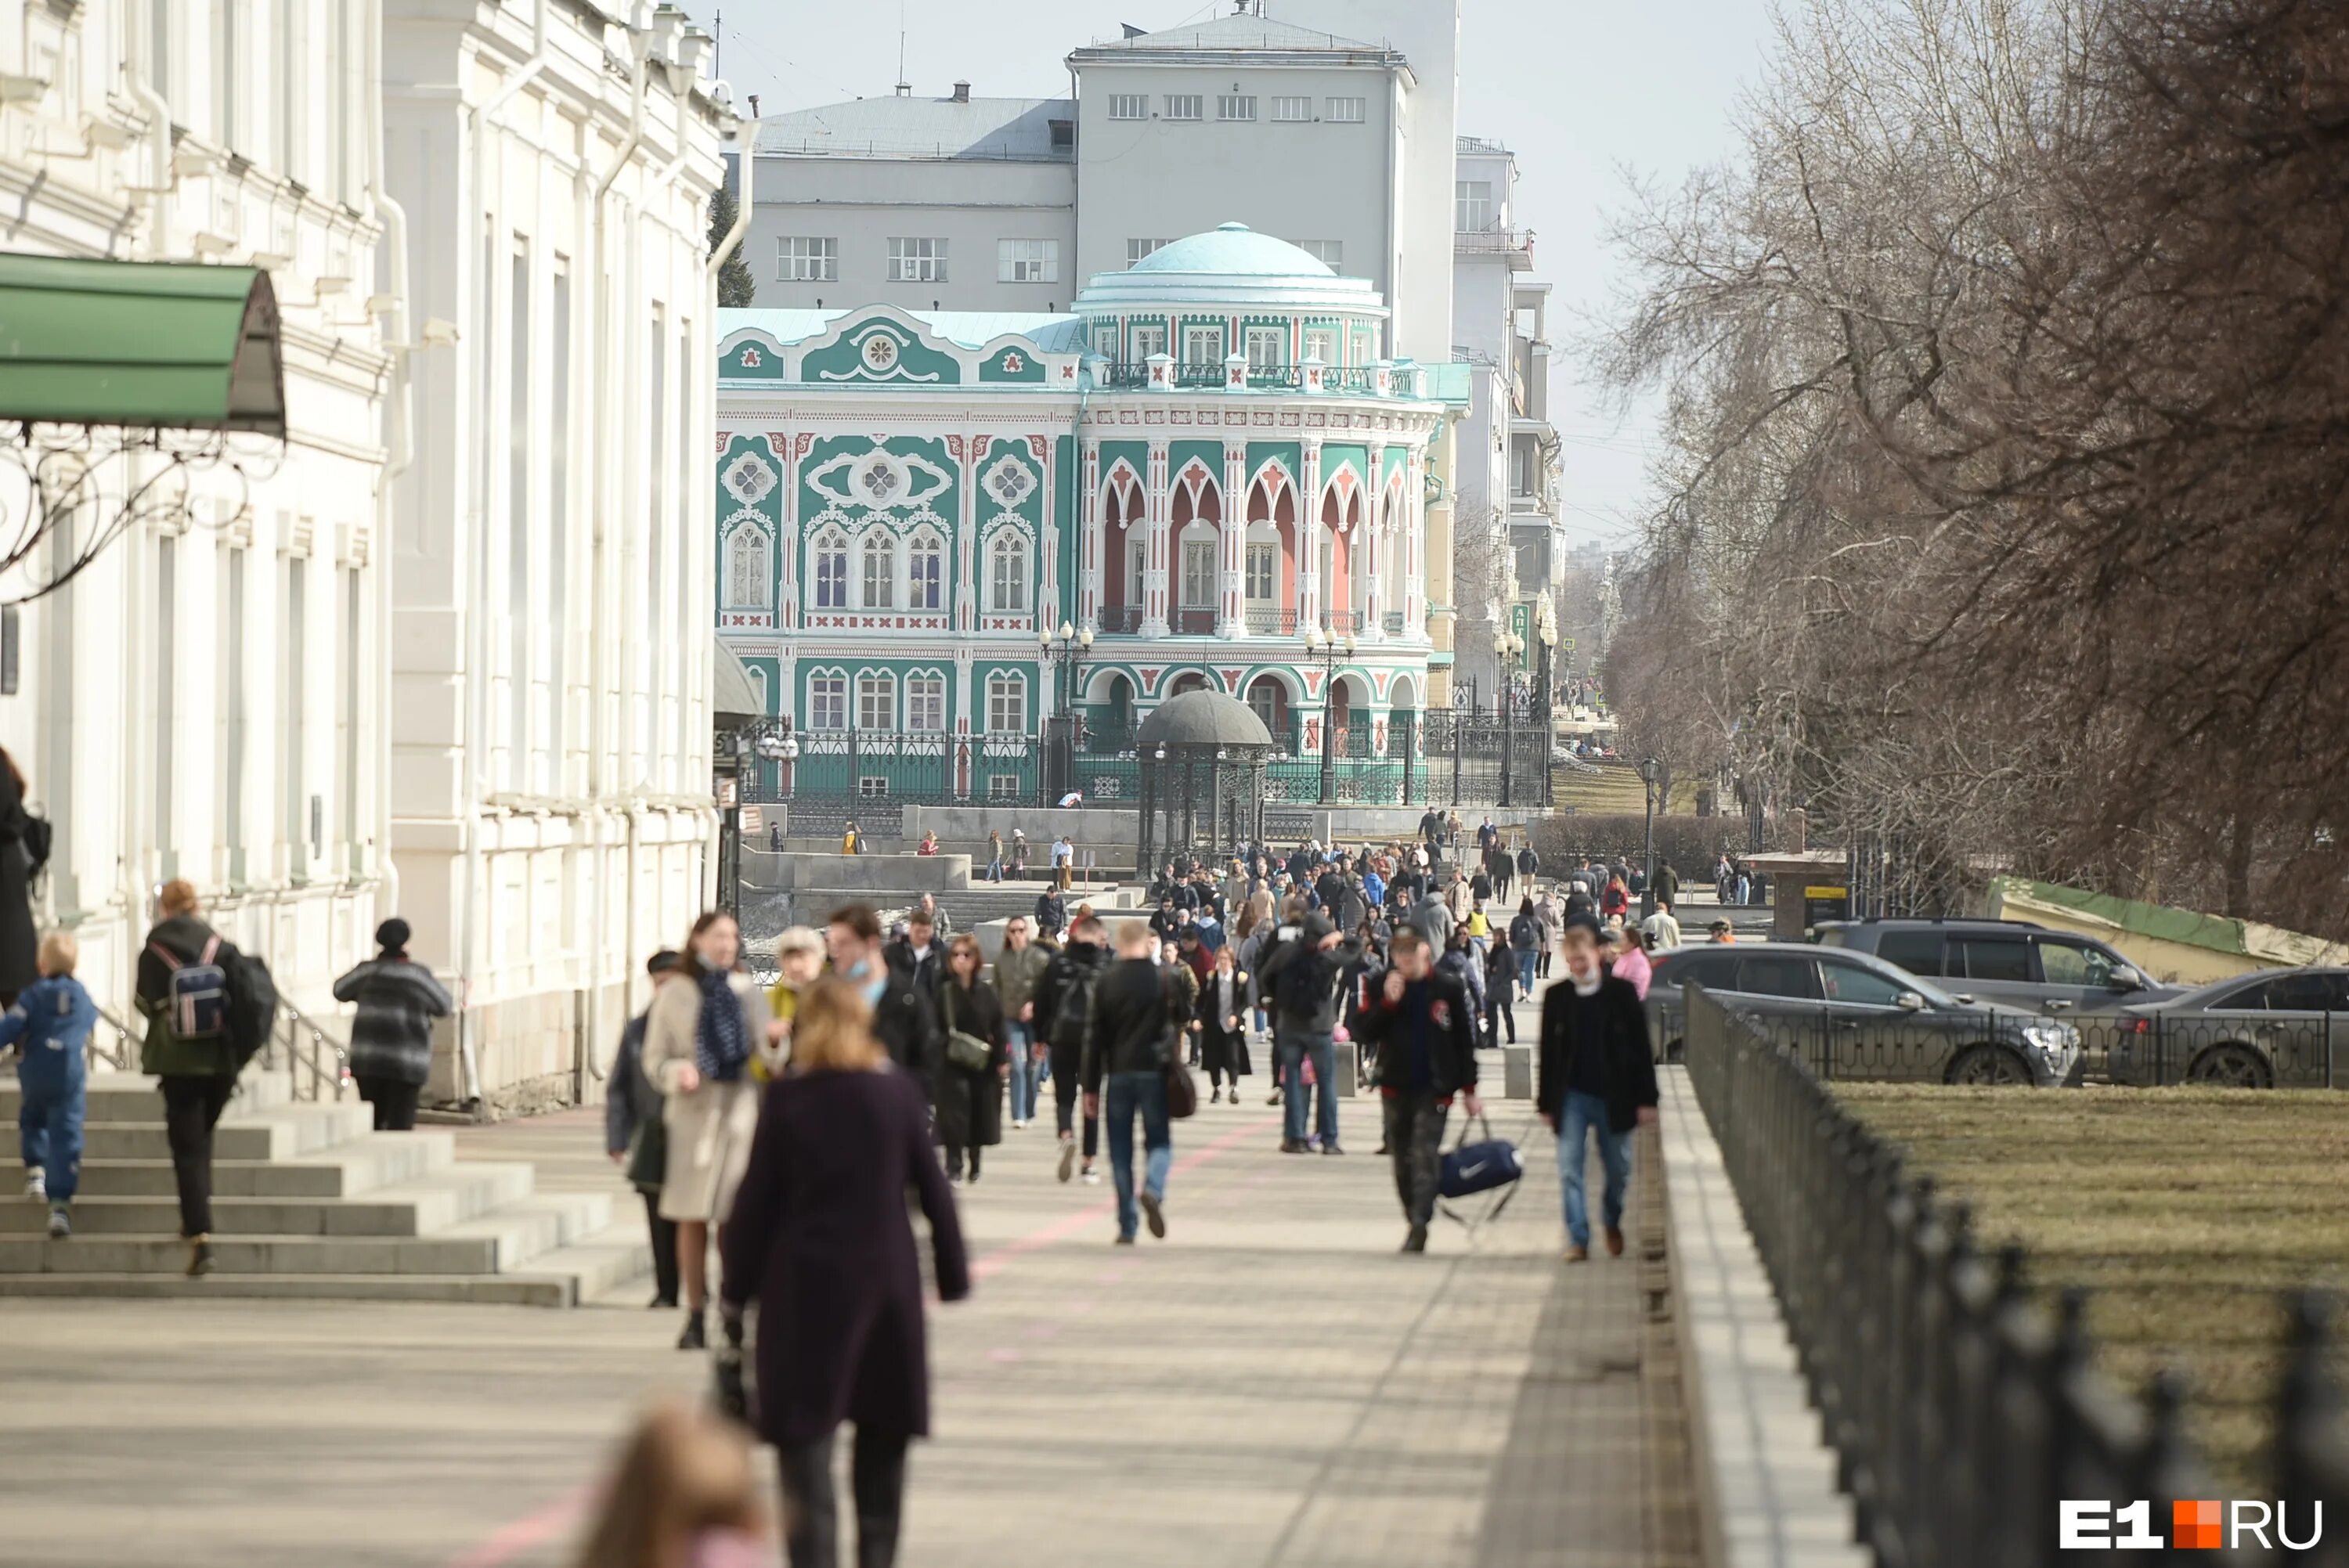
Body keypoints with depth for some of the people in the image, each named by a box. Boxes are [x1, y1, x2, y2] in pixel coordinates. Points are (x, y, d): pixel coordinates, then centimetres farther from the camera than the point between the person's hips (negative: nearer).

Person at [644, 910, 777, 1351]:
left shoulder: (749, 994, 10)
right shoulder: (673, 996, 6)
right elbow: (654, 1060, 7)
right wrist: (678, 1072, -13)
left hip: (742, 1111, 1)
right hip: (692, 1111, -1)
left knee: (735, 1217, -2)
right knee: (692, 1218, 1)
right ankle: (696, 1317, 7)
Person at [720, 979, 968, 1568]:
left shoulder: (786, 1098, -5)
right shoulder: (898, 1093, -1)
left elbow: (756, 1199, -4)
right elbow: (932, 1188, 1)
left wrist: (736, 1292, 2)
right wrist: (953, 1275, 8)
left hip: (803, 1283, -2)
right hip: (886, 1280, 2)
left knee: (806, 1439, -3)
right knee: (882, 1442, 16)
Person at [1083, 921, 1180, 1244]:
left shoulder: (1107, 981, -2)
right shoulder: (1163, 980, -5)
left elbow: (1095, 1036, 0)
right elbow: (1184, 1014, 9)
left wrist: (1092, 1087, 4)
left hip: (1118, 1074, 1)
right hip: (1154, 1071, -1)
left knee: (1121, 1148, 7)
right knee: (1159, 1140, 10)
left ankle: (1127, 1226, 3)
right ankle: (1153, 1189, -21)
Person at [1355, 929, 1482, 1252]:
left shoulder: (1448, 990, -2)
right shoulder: (1383, 987, 4)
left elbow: (1464, 1041, 3)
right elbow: (1368, 1032, -1)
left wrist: (1468, 1089, 2)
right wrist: (1387, 1002, -16)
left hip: (1435, 1089, -3)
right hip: (1396, 1088, 3)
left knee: (1425, 1156, -14)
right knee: (1402, 1160, 9)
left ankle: (1420, 1223, -20)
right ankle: (1414, 1221, 21)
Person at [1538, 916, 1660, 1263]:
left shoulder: (1621, 992, -4)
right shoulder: (1557, 997, 0)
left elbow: (1641, 1048, -1)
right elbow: (1548, 1052, 5)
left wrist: (1646, 1098, -3)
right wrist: (1546, 1102, 3)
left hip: (1613, 1097, 0)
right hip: (1572, 1096, 0)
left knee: (1619, 1169, 11)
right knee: (1570, 1169, -8)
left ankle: (1612, 1222, 36)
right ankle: (1578, 1240, -5)